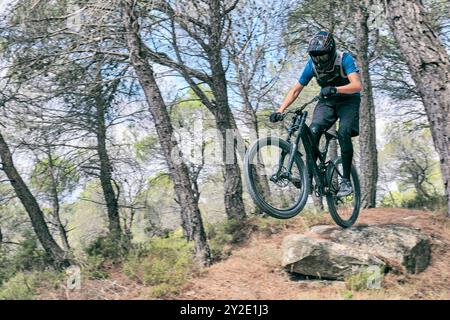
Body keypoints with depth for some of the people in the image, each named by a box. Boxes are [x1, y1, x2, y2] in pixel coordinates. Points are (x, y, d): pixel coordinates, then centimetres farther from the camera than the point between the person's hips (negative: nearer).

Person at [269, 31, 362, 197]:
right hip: (327, 101, 3)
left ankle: (346, 180, -15)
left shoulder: (345, 59, -23)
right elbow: (296, 90, -8)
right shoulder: (312, 65, -13)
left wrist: (335, 89, -54)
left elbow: (357, 85, -36)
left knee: (343, 134, -27)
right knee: (313, 131, -23)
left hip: (348, 100, -3)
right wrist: (280, 111, -20)